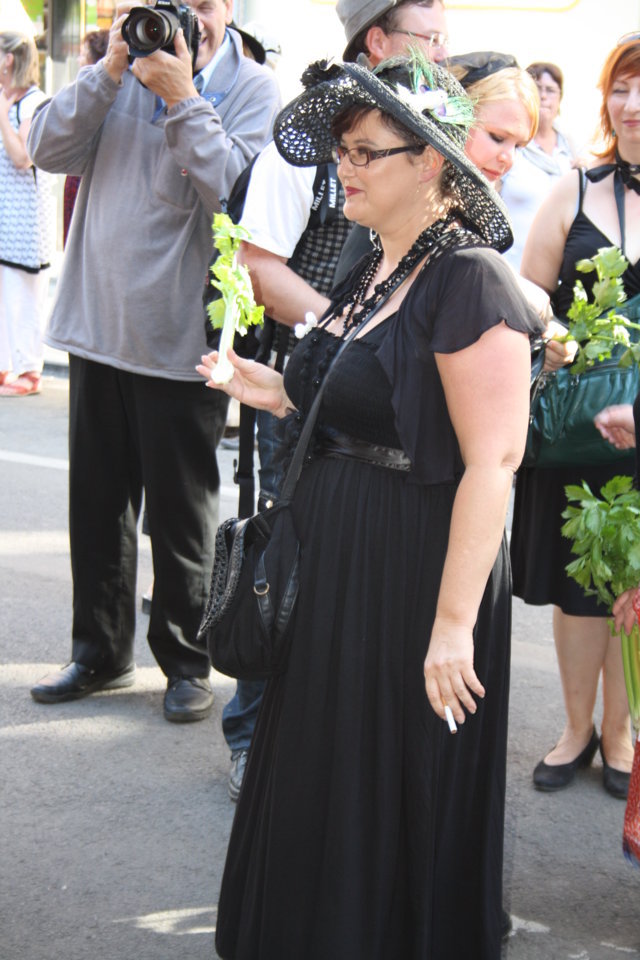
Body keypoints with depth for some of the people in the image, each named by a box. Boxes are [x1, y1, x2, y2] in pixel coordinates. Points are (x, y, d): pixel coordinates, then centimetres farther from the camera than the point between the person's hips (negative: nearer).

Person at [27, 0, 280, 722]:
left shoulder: (251, 87, -4)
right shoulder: (124, 71, 8)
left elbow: (237, 189, -18)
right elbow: (48, 149, -2)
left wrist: (182, 99, -18)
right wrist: (110, 71, -10)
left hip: (179, 336, -4)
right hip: (98, 323, 4)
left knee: (180, 512, 6)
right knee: (96, 501, 14)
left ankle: (186, 662, 21)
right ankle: (100, 652, 30)